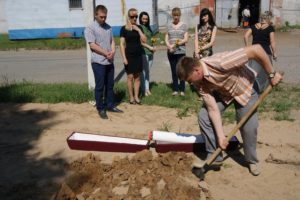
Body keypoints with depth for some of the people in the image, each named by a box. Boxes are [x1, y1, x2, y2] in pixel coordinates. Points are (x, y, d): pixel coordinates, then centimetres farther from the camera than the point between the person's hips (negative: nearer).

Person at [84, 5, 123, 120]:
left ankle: (110, 105, 25)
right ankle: (100, 109, 10)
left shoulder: (108, 27, 12)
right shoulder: (90, 28, -8)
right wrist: (106, 53, -15)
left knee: (110, 85, 13)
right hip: (98, 62, -6)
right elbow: (92, 45, -15)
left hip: (110, 62, 6)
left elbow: (112, 41, 13)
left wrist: (113, 51, -8)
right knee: (100, 86, 1)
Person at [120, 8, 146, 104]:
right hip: (129, 55, -4)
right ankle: (131, 97, 10)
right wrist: (124, 57, -13)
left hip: (138, 55, 4)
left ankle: (136, 97, 15)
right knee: (130, 76, 0)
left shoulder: (138, 27, 8)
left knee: (137, 77, 7)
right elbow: (122, 44, -7)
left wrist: (138, 30, -9)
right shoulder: (124, 28, -4)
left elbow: (144, 40, 0)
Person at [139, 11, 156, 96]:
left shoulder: (148, 27, 16)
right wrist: (149, 47, -12)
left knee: (148, 71, 10)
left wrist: (153, 47, 8)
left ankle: (147, 89, 16)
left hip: (150, 52, 7)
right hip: (143, 52, -7)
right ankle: (144, 90, 1)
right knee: (144, 71, -4)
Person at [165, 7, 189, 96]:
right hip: (171, 52, 2)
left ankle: (182, 90, 7)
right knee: (174, 71, 7)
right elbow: (166, 38, 6)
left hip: (181, 51, -2)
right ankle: (175, 89, 14)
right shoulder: (169, 26, 9)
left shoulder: (184, 25, 3)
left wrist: (176, 44, -16)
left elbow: (186, 39, -3)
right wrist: (169, 46, -14)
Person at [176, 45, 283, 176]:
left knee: (249, 127, -7)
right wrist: (220, 136, -24)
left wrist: (272, 74, -29)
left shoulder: (221, 62, -43)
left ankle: (252, 161, 21)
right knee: (203, 116, -11)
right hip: (221, 92, 4)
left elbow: (256, 49, -40)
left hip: (245, 88, -4)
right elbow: (213, 108, -21)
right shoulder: (199, 82, -23)